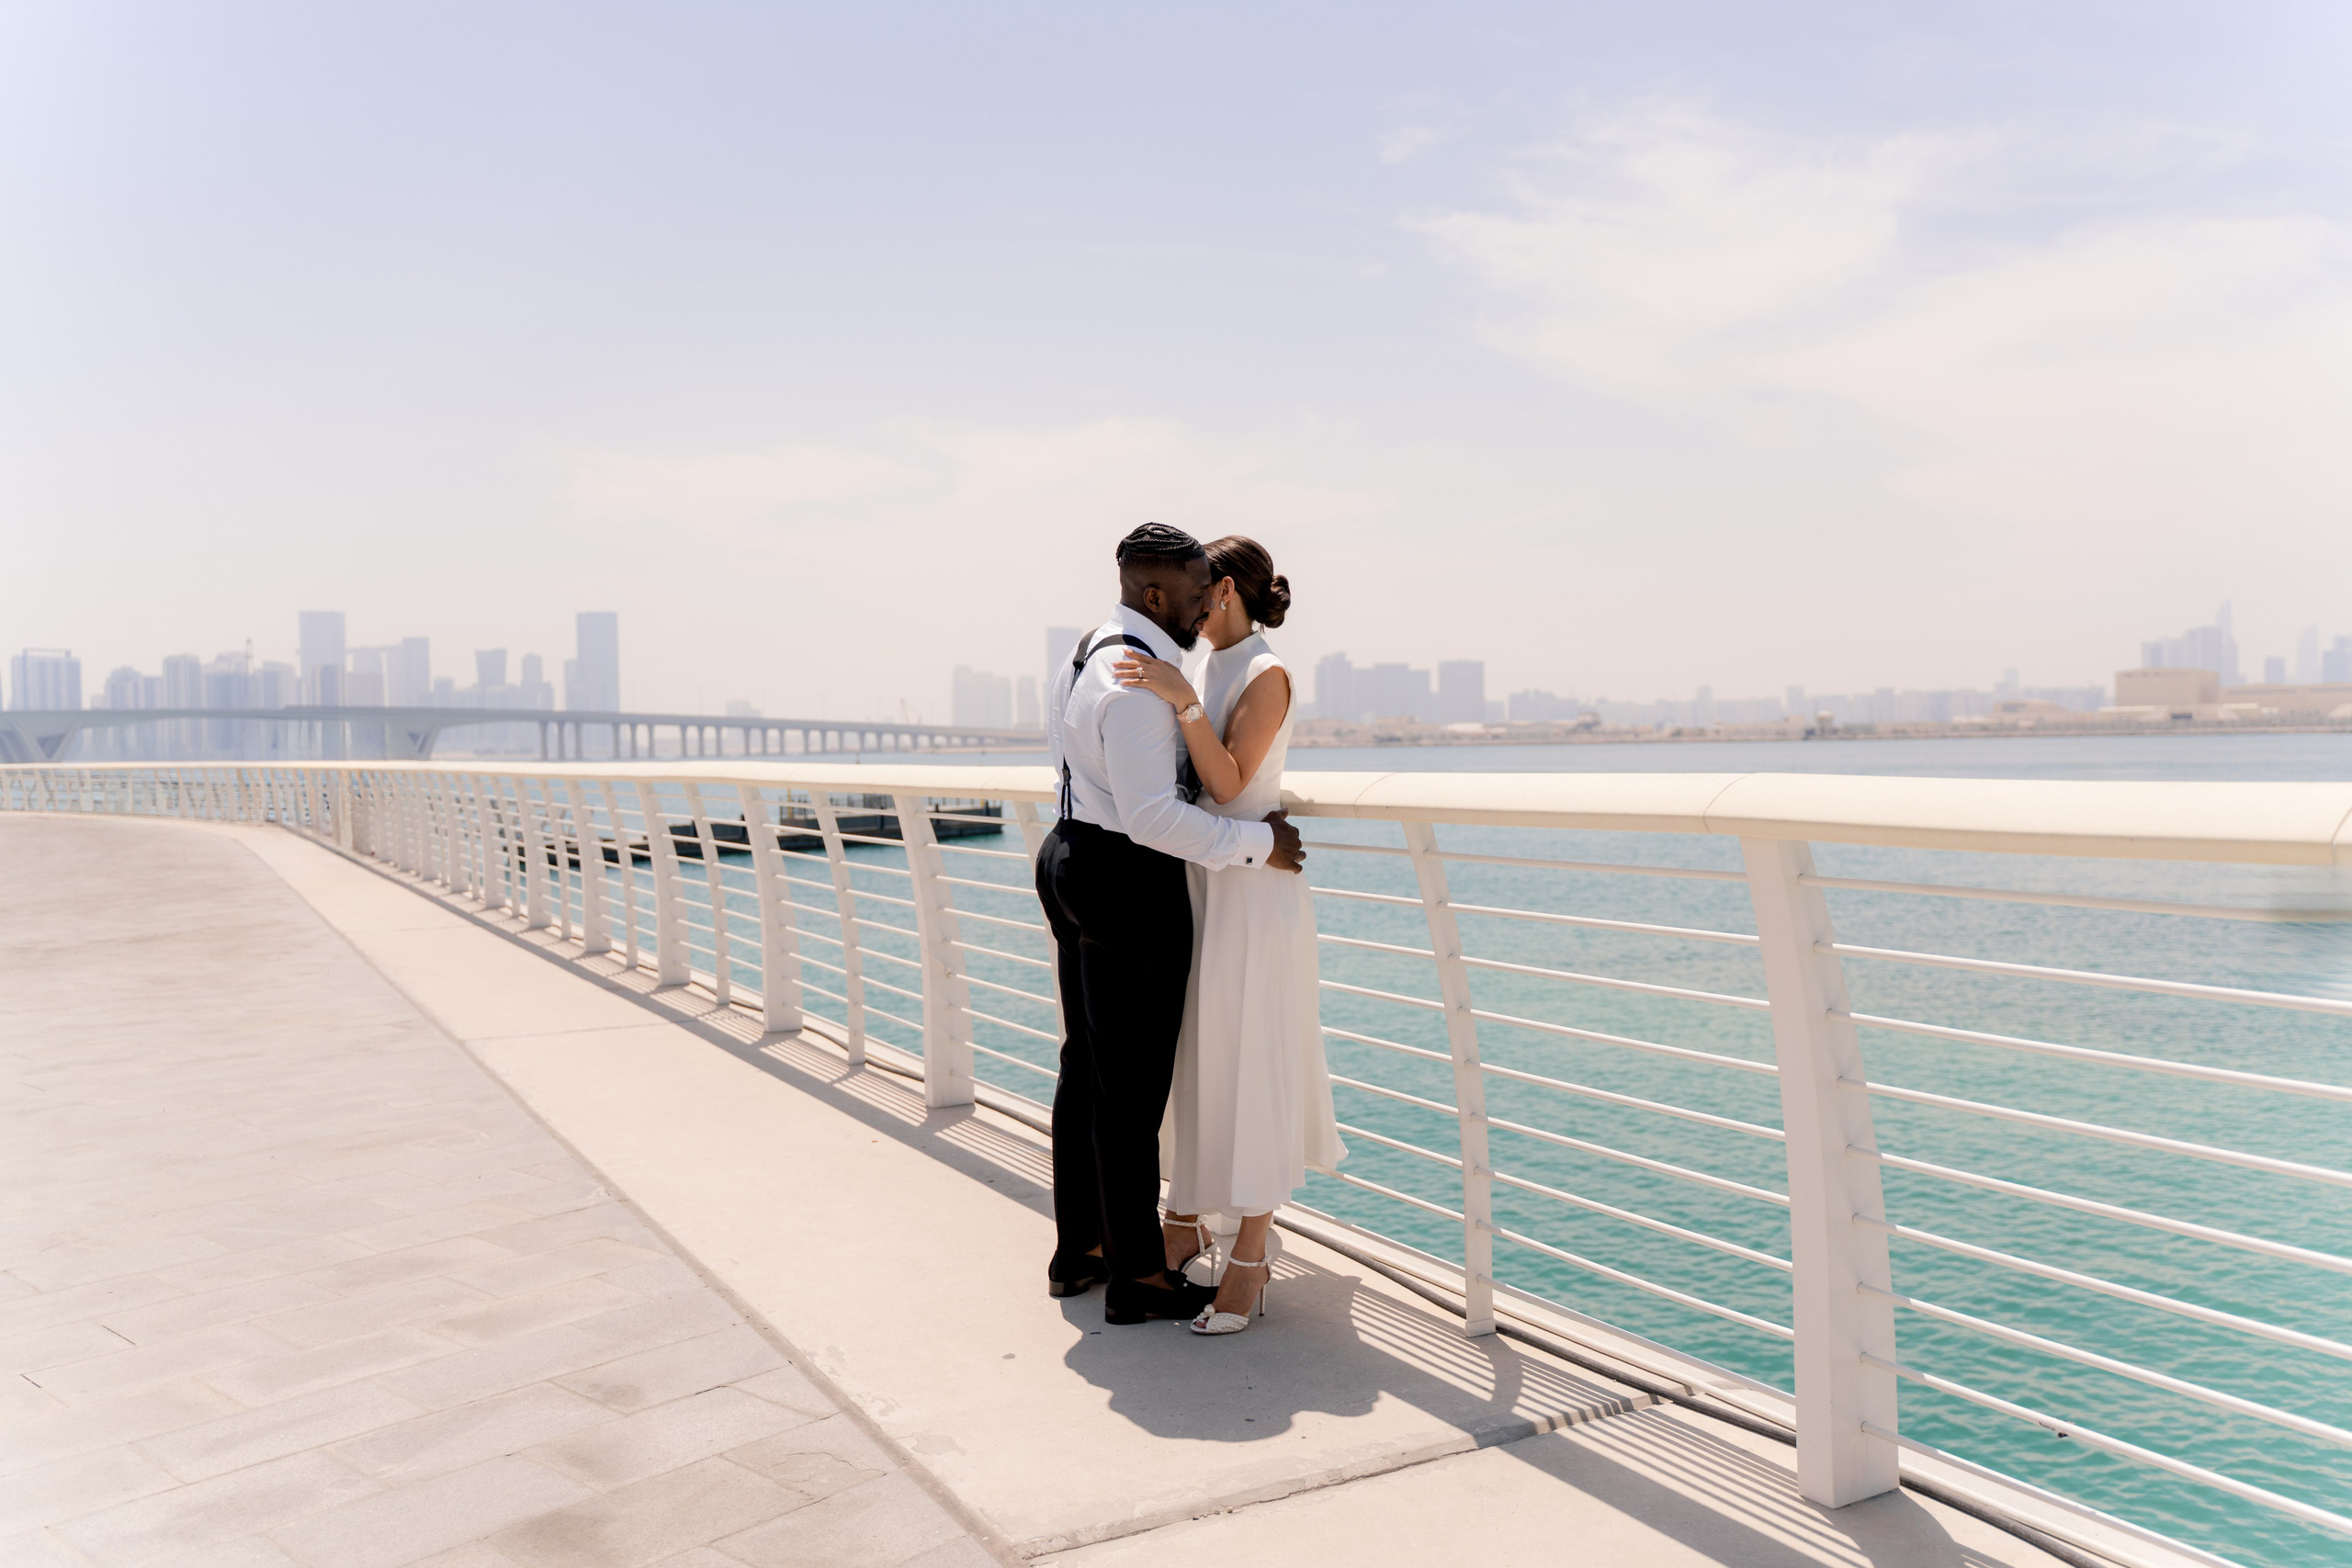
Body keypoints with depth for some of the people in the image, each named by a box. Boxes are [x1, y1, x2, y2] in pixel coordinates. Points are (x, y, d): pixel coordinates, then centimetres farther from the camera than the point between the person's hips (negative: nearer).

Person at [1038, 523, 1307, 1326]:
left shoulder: (1087, 653, 10)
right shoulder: (1138, 681, -22)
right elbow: (1152, 815, -28)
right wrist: (1257, 842, -20)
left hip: (1072, 861, 11)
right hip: (1129, 880, -10)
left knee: (1085, 1066, 17)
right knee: (1132, 1083, -1)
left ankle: (1079, 1248, 29)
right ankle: (1138, 1275, 11)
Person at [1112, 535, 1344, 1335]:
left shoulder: (1267, 675, -12)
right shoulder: (1205, 671, 12)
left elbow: (1227, 783, -21)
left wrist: (1182, 701, -27)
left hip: (1249, 887, -9)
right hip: (1193, 883, 9)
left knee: (1246, 1061, -3)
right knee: (1185, 1055, 13)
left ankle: (1252, 1251, 6)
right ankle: (1186, 1220, 26)